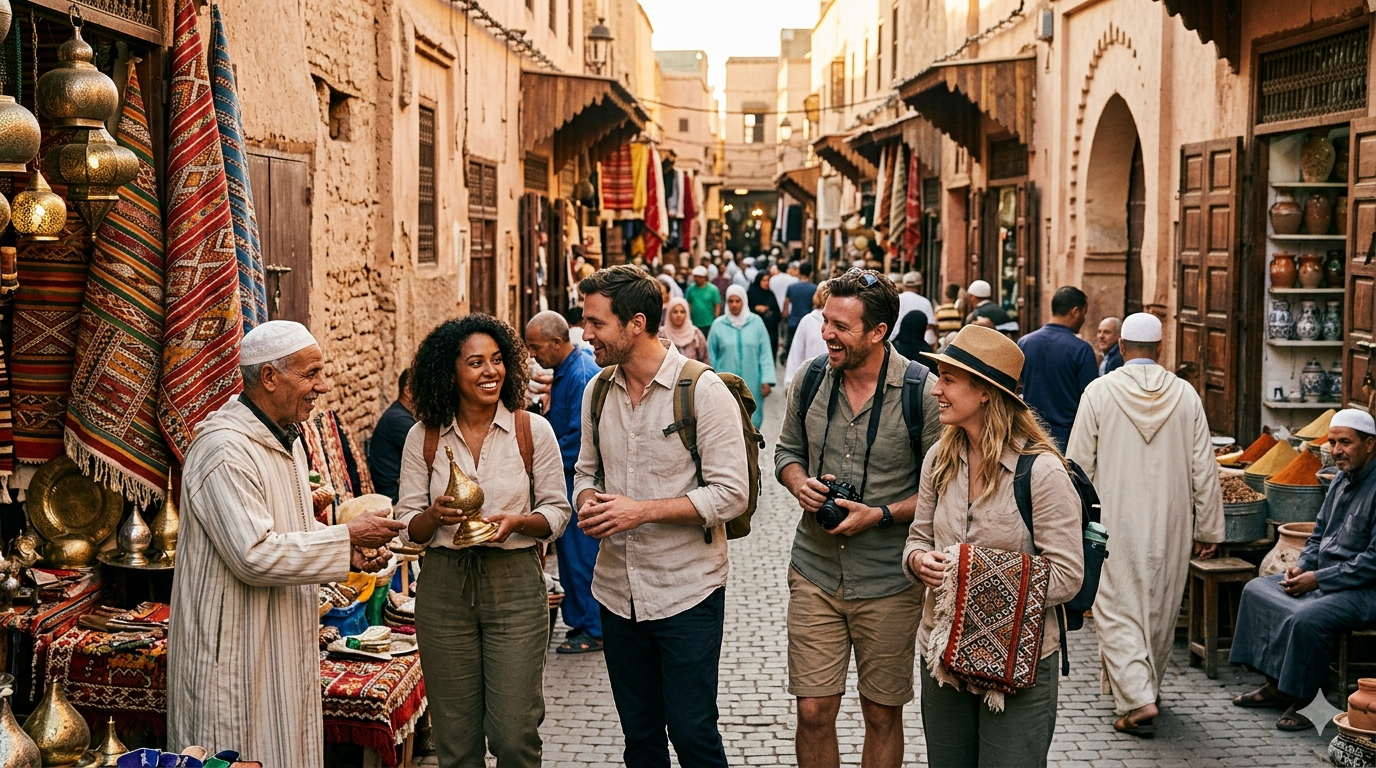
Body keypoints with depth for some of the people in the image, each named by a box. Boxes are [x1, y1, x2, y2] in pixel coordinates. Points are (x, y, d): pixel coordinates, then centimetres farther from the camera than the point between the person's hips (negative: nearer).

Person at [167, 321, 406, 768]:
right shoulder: (225, 450, -21)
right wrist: (346, 537, -21)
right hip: (235, 646, -9)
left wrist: (349, 552, 2)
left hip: (285, 644, 10)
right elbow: (254, 555, -26)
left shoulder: (286, 439, 11)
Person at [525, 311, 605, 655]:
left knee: (582, 555, -1)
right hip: (566, 476, 10)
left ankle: (593, 630, 9)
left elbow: (579, 437, -23)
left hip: (579, 482, -10)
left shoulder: (582, 376, -21)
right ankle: (577, 621, 24)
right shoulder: (564, 369, 10)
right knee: (569, 551, 15)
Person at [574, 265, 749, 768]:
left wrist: (642, 510, -22)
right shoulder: (597, 392, 6)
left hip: (687, 594, -5)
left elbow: (731, 494, -16)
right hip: (617, 591, 6)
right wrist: (587, 501, -5)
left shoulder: (703, 391, -13)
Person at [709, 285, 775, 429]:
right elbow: (711, 355, 5)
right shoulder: (718, 325, -1)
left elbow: (765, 354, -2)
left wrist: (767, 380, -7)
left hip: (752, 384, 0)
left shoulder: (756, 322, -2)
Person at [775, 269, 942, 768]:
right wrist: (800, 484, -6)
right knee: (814, 711, 3)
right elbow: (787, 451, 15)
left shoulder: (923, 393, -12)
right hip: (815, 572, 3)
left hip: (889, 582, -3)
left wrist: (881, 515, -19)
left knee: (882, 715, 11)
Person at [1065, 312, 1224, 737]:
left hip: (1116, 522, -3)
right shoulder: (1186, 394, 0)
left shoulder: (1099, 391, -7)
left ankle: (1137, 699, -11)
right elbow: (1204, 468, 2)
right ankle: (1150, 684, 33)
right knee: (1161, 607, 17)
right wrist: (1209, 528, 10)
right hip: (1171, 523, 3)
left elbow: (1079, 463, -5)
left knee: (1118, 609, 1)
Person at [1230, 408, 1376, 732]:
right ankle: (1275, 686, 8)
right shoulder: (1341, 481, 10)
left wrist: (1317, 579, -21)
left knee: (1305, 619, -32)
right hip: (1325, 576, 10)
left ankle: (1303, 701, -9)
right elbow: (1318, 536, 21)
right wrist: (1301, 566, 1)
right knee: (1256, 590, 7)